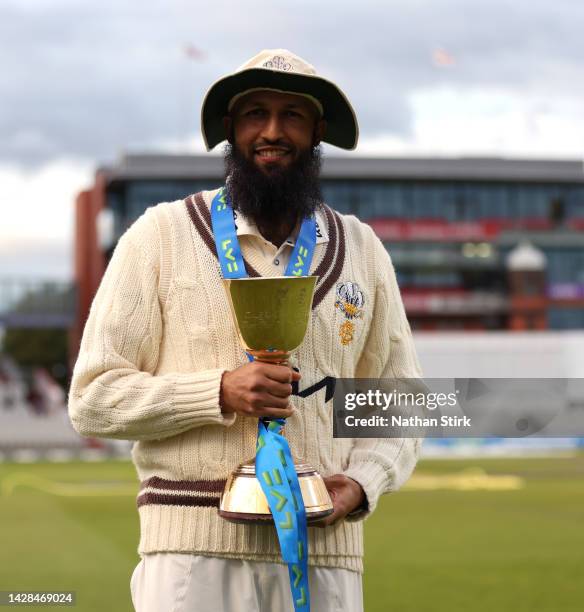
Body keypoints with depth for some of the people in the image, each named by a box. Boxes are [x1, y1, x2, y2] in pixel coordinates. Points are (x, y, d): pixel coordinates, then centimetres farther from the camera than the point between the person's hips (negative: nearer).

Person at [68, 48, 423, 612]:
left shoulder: (362, 250, 12)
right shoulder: (162, 235, 3)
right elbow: (93, 399, 0)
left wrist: (361, 484, -3)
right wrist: (220, 393, -14)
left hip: (326, 547, 3)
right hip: (195, 545, -3)